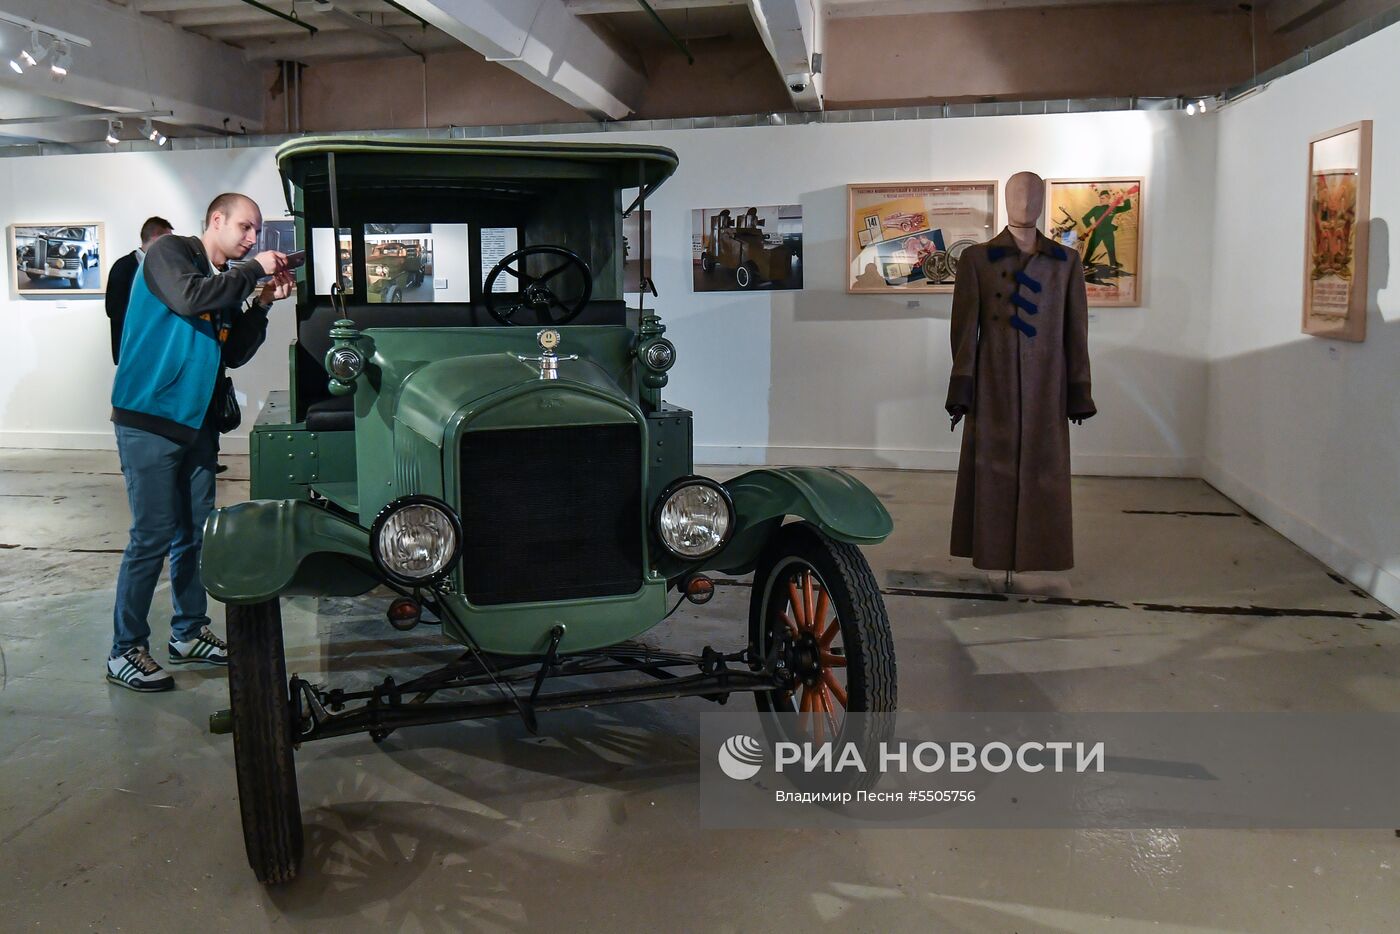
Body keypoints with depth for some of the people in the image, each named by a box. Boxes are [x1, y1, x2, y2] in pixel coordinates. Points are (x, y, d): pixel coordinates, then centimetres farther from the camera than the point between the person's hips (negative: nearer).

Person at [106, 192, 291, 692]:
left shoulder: (226, 280, 15)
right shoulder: (169, 252, -5)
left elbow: (234, 354, 12)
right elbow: (187, 297, -26)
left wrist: (262, 304, 2)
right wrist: (253, 272, -16)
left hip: (196, 422, 8)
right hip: (149, 420, -8)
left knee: (195, 532, 11)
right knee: (152, 537, -8)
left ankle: (189, 634, 24)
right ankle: (125, 652, 3)